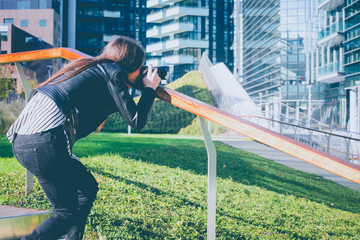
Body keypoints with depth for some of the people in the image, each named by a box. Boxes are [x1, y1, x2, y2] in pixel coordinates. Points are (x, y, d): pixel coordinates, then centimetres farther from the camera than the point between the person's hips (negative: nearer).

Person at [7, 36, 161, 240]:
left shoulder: (92, 68, 26)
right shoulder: (113, 72, 1)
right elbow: (136, 120, -3)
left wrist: (126, 87, 30)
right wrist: (150, 88, 13)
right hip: (43, 143, -9)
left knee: (87, 188, 20)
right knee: (67, 213, 3)